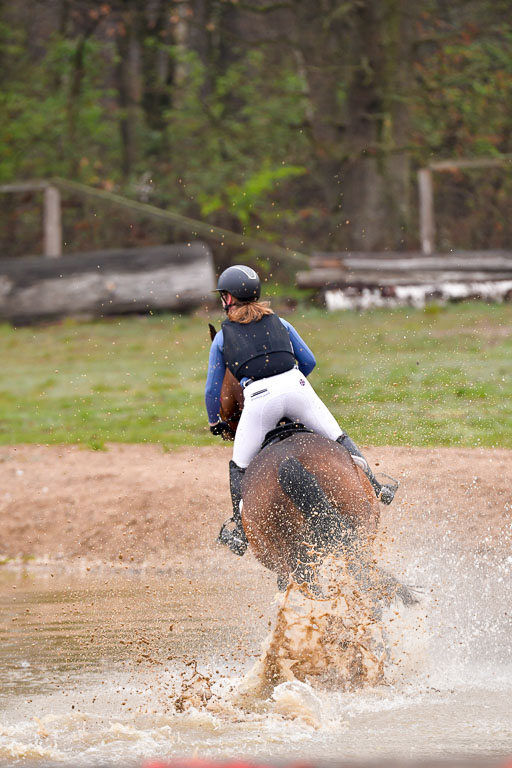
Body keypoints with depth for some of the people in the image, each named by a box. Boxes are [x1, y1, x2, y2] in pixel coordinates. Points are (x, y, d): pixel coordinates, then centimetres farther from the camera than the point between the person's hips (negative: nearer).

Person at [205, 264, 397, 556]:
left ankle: (238, 530, 10)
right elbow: (309, 361, 25)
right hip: (296, 387, 2)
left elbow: (212, 390, 17)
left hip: (258, 398, -2)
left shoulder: (223, 337, 14)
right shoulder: (279, 323, 20)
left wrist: (215, 422, 33)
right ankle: (375, 487, 14)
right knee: (338, 439, 19)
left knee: (240, 467, 12)